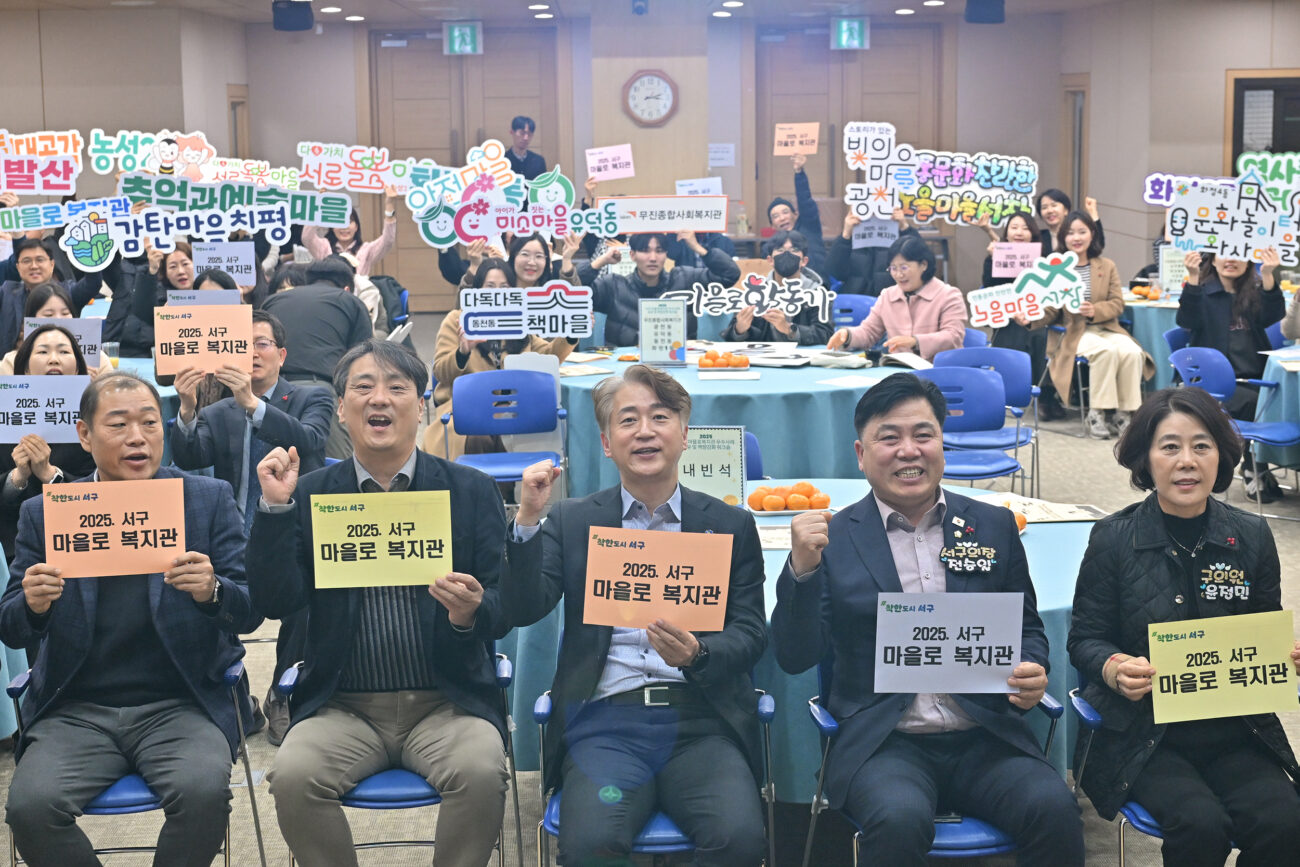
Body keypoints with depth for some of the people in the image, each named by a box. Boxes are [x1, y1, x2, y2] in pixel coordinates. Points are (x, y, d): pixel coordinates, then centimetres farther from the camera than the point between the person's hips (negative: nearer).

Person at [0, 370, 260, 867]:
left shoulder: (209, 499, 6)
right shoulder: (42, 514, 9)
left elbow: (250, 614, 2)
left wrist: (212, 591, -21)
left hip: (180, 706, -1)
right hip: (76, 710, 2)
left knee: (204, 791, -30)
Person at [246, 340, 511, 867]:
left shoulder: (470, 491, 5)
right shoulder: (309, 495, 7)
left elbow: (506, 609, 2)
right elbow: (274, 603, -1)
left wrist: (471, 612, -21)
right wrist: (274, 507, -12)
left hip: (446, 703, -1)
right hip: (344, 707, 1)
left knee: (480, 771, -30)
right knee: (293, 775, -27)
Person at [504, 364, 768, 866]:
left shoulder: (730, 526, 15)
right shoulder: (572, 521, 14)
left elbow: (751, 633, 8)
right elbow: (524, 610, 2)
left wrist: (697, 654, -14)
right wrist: (527, 520, -10)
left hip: (700, 723, 1)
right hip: (605, 720, 0)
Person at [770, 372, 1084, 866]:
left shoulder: (994, 527, 12)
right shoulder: (833, 539, 4)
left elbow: (1026, 627, 19)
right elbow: (796, 658, -1)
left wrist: (1032, 671, -4)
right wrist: (802, 569, -16)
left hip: (984, 738, 2)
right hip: (882, 745, -2)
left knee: (1055, 811, -26)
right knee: (899, 820, -33)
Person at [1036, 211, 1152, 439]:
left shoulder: (1107, 266, 12)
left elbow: (1117, 304, 4)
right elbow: (1050, 310, -1)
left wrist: (1095, 311, -17)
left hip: (1106, 328, 3)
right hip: (1072, 333, -3)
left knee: (1132, 351, -28)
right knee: (1106, 350, -34)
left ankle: (1124, 413, -17)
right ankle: (1096, 414, -26)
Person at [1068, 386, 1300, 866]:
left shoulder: (1251, 536, 5)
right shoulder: (1114, 538, -3)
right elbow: (1084, 638, 1)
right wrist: (1113, 668, -22)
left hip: (1237, 732, 3)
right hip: (1143, 733, -2)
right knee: (1201, 825, -28)